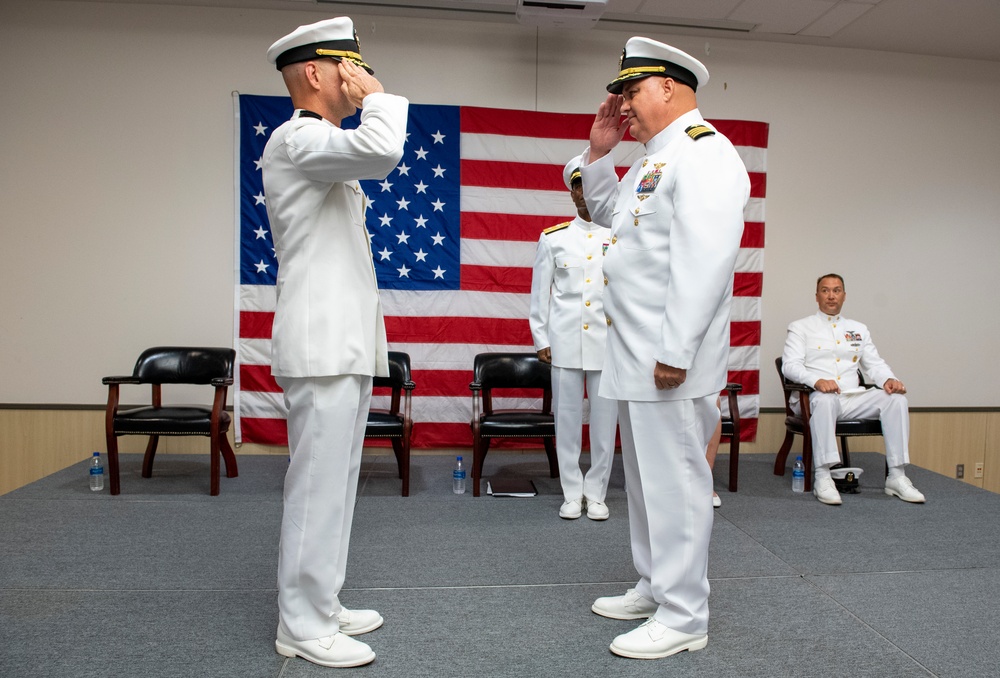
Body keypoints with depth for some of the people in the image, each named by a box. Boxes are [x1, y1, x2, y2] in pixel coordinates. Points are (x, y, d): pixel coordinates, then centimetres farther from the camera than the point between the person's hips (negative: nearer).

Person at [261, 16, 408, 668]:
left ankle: (321, 607, 24)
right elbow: (381, 149, -30)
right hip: (322, 345, -10)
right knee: (319, 485, -5)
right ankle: (304, 627, 7)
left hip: (346, 344, 10)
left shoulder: (323, 152, 25)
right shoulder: (296, 139, -9)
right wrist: (377, 95, -9)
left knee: (336, 482, 13)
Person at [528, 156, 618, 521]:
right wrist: (540, 339, 3)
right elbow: (540, 292, 8)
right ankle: (572, 493, 17)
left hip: (608, 341, 0)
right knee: (567, 417, 5)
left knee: (605, 418, 4)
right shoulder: (552, 238, 7)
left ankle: (596, 493, 18)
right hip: (565, 341, 0)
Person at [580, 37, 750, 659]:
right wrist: (599, 154, 19)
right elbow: (608, 213, 33)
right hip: (635, 353, 10)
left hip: (669, 358, -10)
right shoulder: (656, 159, 19)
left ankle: (684, 618, 12)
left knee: (675, 482, -1)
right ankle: (655, 588, 33)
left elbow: (704, 263, -22)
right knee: (646, 479, 18)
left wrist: (675, 352, -24)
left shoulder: (704, 154, -12)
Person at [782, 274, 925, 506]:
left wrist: (889, 379, -5)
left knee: (896, 398, -19)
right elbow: (790, 365, -4)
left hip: (852, 399, 5)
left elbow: (875, 364, 19)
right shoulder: (800, 328, 10)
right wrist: (817, 380, -24)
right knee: (825, 399, -39)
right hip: (814, 398, -4)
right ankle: (822, 477, -39)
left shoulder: (858, 329, 24)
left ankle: (896, 477, -17)